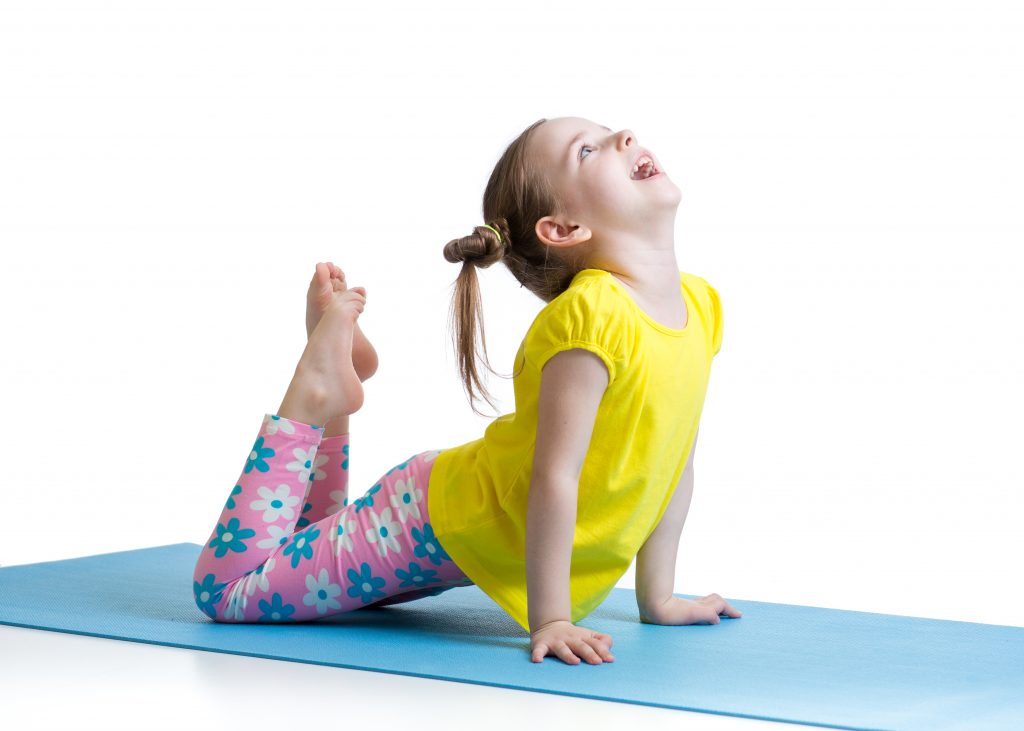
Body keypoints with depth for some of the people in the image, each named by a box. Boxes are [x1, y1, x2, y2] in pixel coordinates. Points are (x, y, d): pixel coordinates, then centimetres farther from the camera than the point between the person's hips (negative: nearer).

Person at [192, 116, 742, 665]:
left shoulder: (698, 303, -4)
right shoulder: (590, 315, -28)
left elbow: (674, 461, 5)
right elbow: (555, 477, -29)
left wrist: (658, 599, 7)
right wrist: (549, 621, -29)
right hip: (439, 518, -8)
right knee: (227, 590, -2)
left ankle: (331, 402, 30)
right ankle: (315, 389, 10)